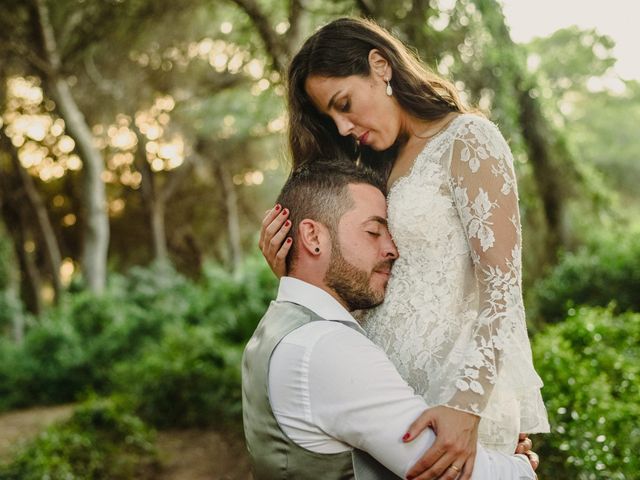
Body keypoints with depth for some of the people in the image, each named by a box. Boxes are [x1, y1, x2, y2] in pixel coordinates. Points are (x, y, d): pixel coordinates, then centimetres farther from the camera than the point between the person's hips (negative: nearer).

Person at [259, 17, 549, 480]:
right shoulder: (382, 168, 16)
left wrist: (465, 405, -25)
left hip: (464, 392, -6)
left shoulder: (467, 138, -5)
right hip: (393, 397, 6)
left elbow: (503, 285, -15)